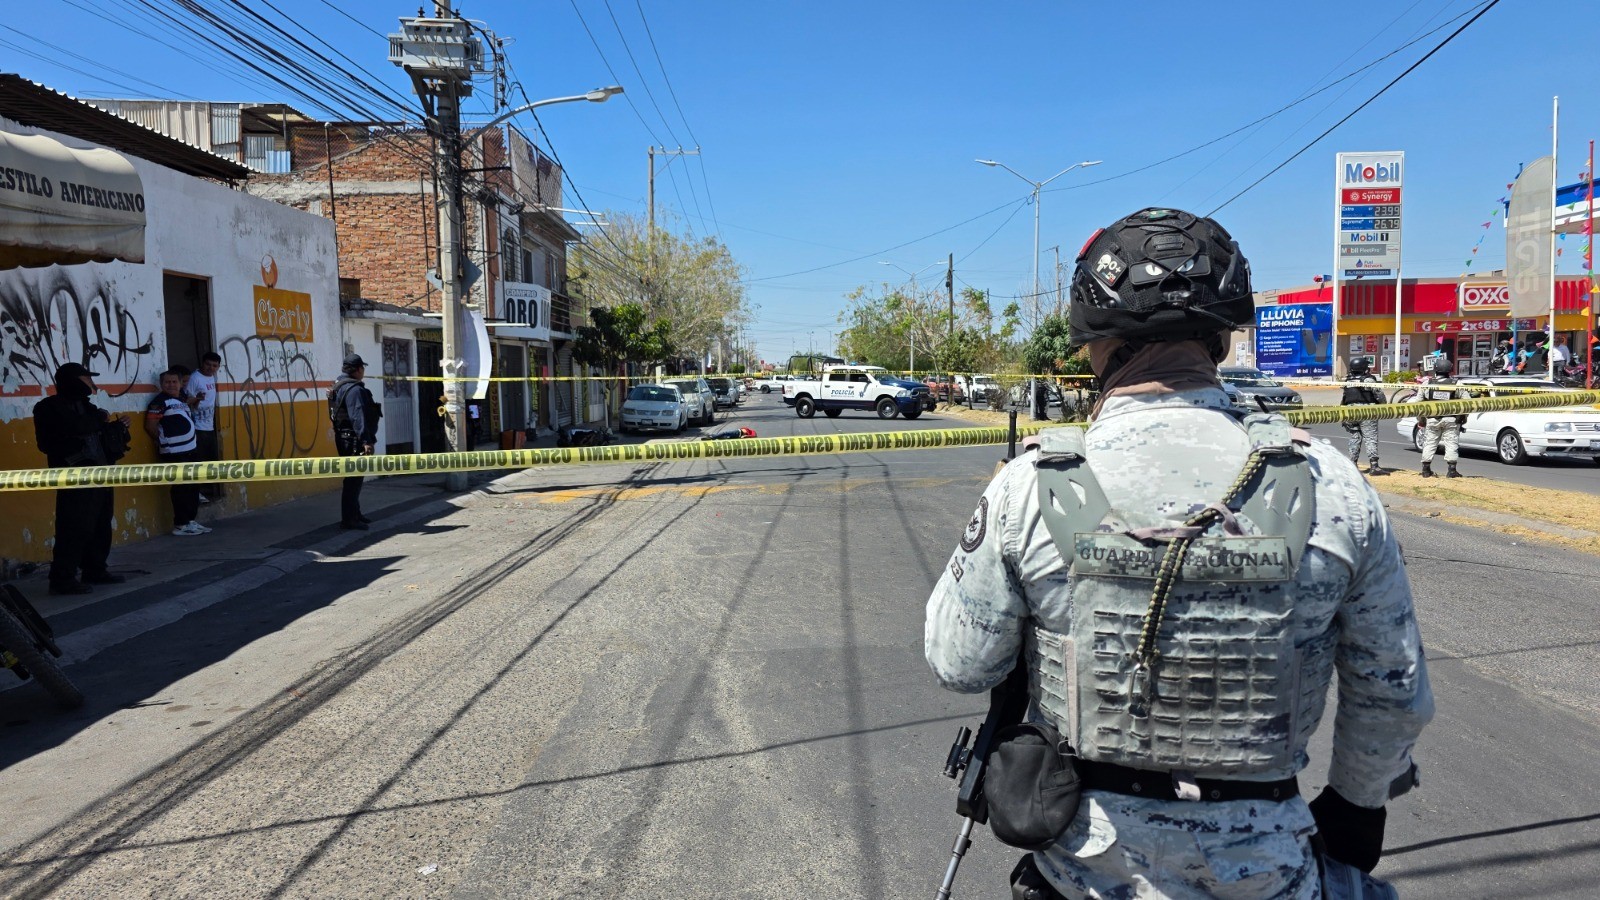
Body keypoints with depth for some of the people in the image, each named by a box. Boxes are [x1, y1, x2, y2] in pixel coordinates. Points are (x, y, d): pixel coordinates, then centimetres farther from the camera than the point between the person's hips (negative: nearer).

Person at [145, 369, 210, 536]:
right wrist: (164, 442, -3)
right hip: (175, 452, -9)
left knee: (193, 486, 13)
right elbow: (150, 426, -14)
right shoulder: (160, 402, -12)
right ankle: (180, 525, 1)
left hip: (191, 449, 9)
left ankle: (191, 520, 22)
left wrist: (192, 403, 12)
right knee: (181, 488, -6)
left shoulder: (182, 400, 14)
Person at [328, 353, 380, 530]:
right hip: (354, 440, -11)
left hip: (345, 438, 11)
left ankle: (354, 515, 27)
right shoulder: (354, 389, -17)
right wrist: (366, 440, -29)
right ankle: (348, 519, -5)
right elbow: (357, 417, -25)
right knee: (354, 478, -7)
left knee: (354, 478, 18)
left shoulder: (340, 386, 17)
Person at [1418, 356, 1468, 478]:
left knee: (1429, 444, 9)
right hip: (1451, 420, -1)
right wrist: (1464, 416, 9)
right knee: (1451, 444, 3)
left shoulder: (1427, 385, 0)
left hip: (1432, 420, 1)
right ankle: (1451, 470, 0)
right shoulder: (1457, 385, -1)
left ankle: (1426, 470, 12)